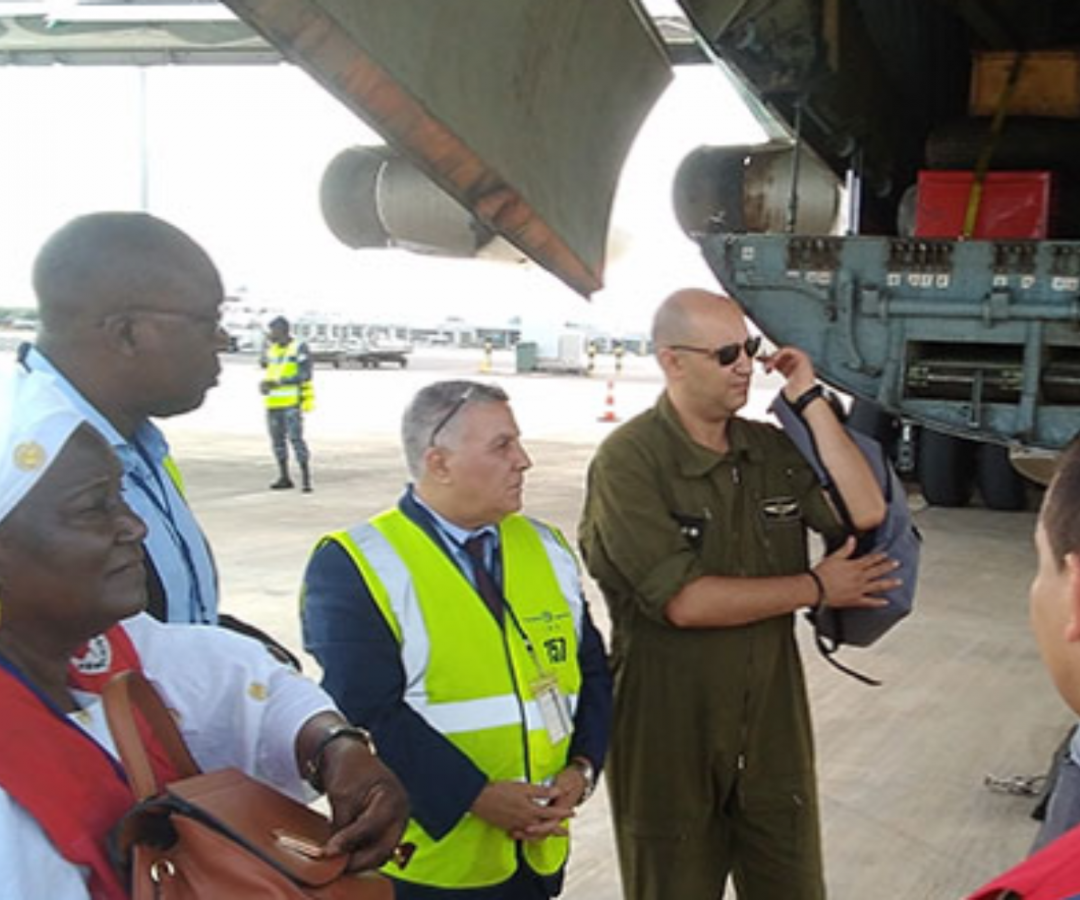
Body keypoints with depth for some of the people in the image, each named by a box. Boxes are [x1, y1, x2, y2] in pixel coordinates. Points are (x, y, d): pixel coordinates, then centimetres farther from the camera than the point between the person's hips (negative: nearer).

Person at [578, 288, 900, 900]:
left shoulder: (772, 449, 3)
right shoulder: (629, 462, -16)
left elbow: (867, 512, -7)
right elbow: (684, 601, -23)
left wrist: (809, 398, -9)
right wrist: (816, 588, -13)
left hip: (775, 729, 5)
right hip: (671, 739, -5)